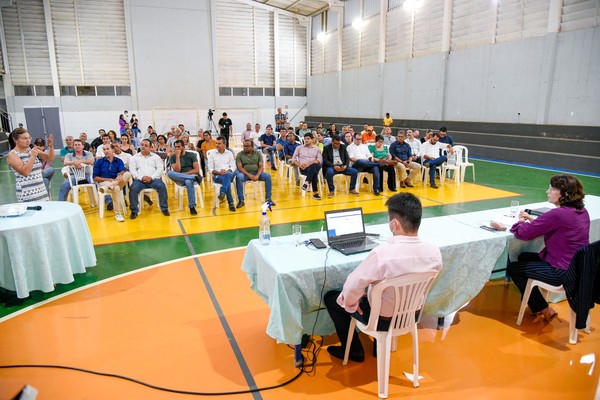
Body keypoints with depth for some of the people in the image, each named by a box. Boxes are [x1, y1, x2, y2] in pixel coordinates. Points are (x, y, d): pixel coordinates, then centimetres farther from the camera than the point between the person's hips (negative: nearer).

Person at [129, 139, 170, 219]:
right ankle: (134, 211, -15)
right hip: (139, 179, 0)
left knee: (162, 186, -30)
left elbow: (160, 169, 5)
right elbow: (132, 170, 5)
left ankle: (164, 208, -16)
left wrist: (151, 177, -11)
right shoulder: (135, 157, 16)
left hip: (153, 179, 0)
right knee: (133, 189, -30)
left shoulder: (155, 157, 16)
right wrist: (141, 177, -13)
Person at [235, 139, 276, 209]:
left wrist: (257, 175, -20)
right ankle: (241, 200, -27)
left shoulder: (258, 153, 7)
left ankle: (268, 198, -17)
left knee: (268, 176, -25)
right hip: (245, 173, -1)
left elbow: (261, 166, -1)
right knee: (238, 177, -35)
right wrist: (248, 175, -22)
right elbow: (239, 167, -6)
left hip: (256, 172, 2)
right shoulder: (240, 154, 3)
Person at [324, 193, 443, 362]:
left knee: (330, 297, 16)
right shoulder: (434, 251, -18)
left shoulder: (382, 254, -37)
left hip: (381, 319, -5)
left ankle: (354, 350, 28)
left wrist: (350, 303, -5)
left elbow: (352, 287, -27)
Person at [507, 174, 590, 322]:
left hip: (562, 273, -9)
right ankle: (537, 306, 34)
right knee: (523, 257, 24)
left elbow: (523, 233, -21)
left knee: (513, 268, 7)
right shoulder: (582, 211, 2)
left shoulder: (557, 214, -27)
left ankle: (543, 310, 19)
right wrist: (532, 219, 4)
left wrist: (521, 221, 0)